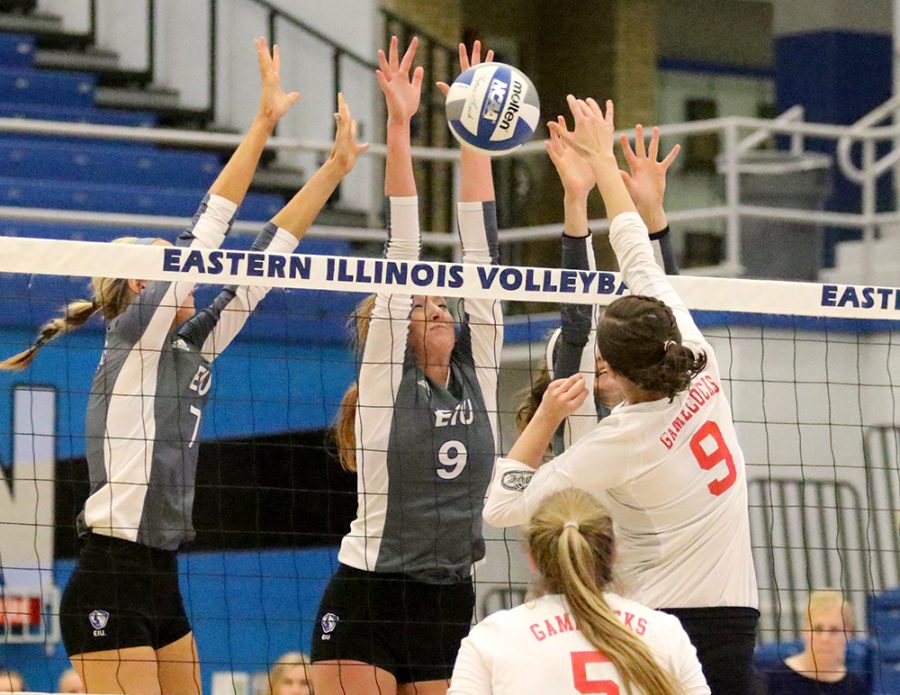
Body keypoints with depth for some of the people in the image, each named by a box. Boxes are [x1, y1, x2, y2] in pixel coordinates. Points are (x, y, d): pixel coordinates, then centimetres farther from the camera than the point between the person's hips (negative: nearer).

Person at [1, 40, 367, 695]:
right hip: (109, 585, -9)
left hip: (160, 585, 9)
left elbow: (261, 263, 14)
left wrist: (335, 168, 13)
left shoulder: (191, 349, 14)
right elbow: (205, 229, -11)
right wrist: (264, 120, -12)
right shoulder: (134, 334, -5)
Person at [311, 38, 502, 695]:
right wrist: (398, 127, -11)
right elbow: (399, 247, -7)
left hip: (449, 610, 5)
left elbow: (480, 246, 6)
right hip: (365, 607, -5)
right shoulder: (386, 375, -2)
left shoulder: (477, 372, 8)